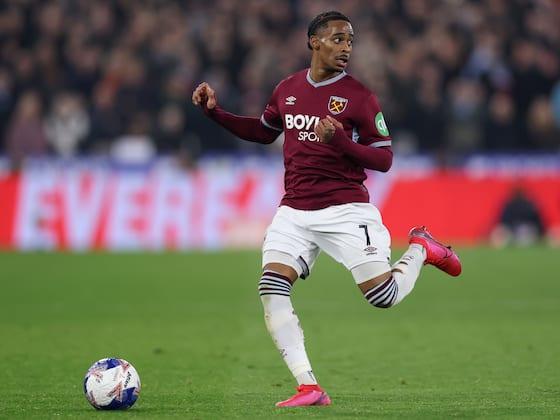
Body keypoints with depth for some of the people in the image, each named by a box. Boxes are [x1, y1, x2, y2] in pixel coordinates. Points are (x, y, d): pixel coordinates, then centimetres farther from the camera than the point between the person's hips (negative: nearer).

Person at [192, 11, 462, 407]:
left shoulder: (358, 96, -6)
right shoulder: (288, 89, 9)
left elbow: (384, 159, -6)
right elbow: (264, 131, 26)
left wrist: (340, 141, -22)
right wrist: (216, 112, 14)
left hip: (345, 210, -4)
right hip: (295, 211, 4)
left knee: (383, 296, -11)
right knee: (272, 288, -15)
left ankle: (420, 248, 23)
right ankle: (309, 387, -13)